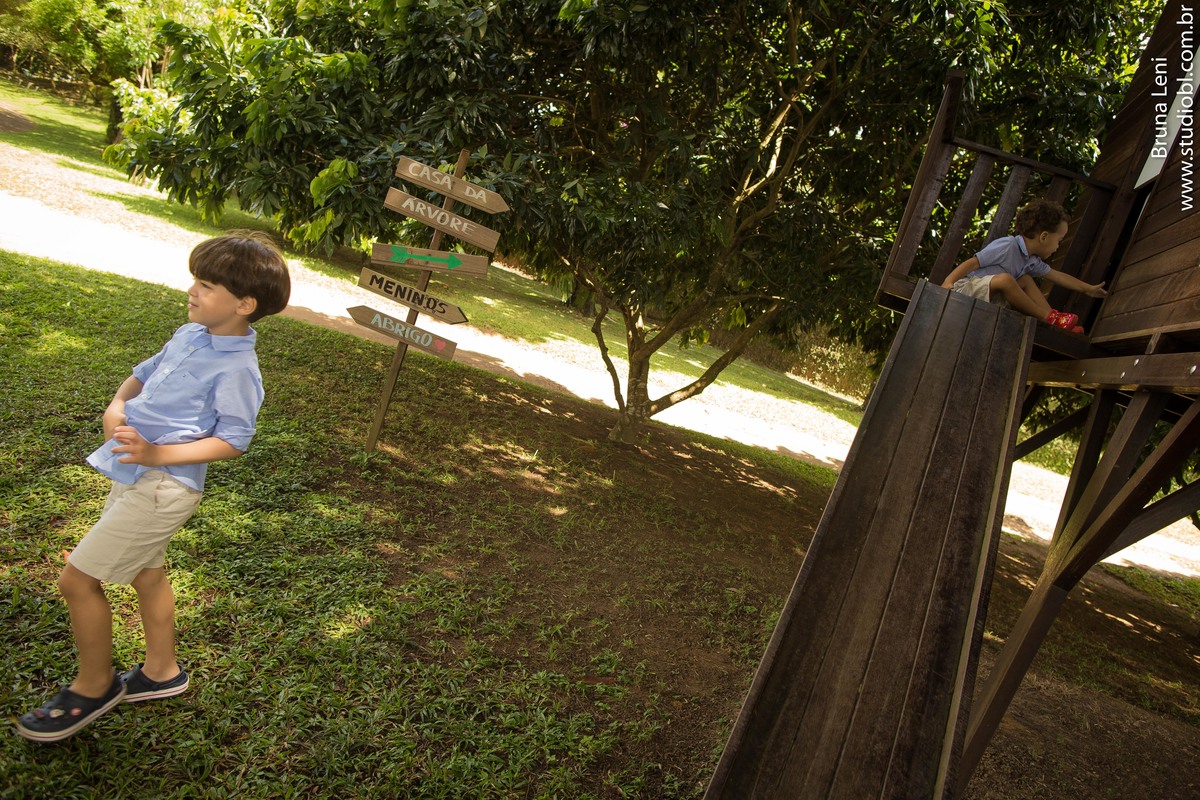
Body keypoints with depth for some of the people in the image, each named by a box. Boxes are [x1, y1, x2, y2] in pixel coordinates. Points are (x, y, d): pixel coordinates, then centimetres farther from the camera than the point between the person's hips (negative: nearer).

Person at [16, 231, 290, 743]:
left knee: (77, 579, -2)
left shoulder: (237, 369, -20)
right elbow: (143, 374, 18)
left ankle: (93, 687, 20)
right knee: (146, 573, 22)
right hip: (136, 474, 9)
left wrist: (156, 454, -25)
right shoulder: (189, 336, 5)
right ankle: (161, 672, 41)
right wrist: (117, 406, -3)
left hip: (160, 485, -9)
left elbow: (232, 442, -20)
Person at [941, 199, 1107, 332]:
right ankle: (1048, 317, -16)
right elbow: (972, 263, -19)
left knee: (1026, 280, 8)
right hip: (966, 287, -9)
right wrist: (948, 282, -31)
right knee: (1004, 279, -32)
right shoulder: (1007, 246, -13)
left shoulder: (1032, 261, 14)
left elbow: (1058, 276, 27)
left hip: (991, 299, 9)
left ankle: (1053, 320, -4)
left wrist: (1088, 289, 36)